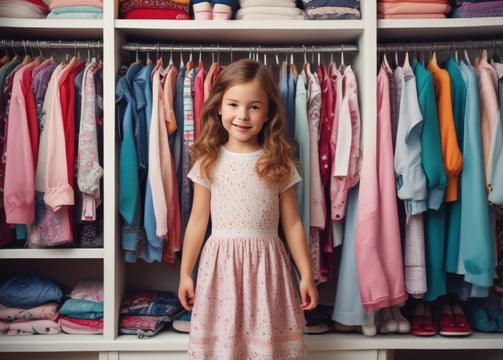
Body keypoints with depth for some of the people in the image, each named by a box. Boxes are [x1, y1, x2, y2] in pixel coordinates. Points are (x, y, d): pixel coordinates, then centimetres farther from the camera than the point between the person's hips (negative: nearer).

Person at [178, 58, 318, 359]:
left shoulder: (279, 163, 0)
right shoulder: (208, 161, 1)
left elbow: (292, 223, 3)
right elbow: (198, 221, 6)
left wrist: (306, 275, 2)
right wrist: (185, 273, 7)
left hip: (266, 264, 0)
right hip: (220, 264, 1)